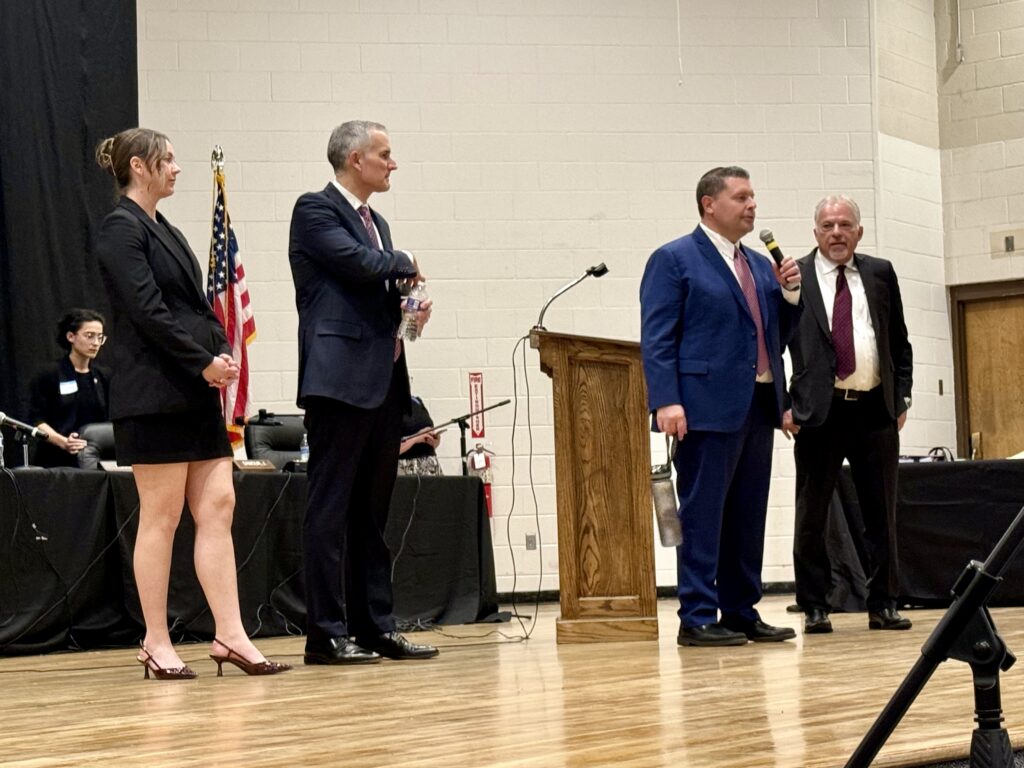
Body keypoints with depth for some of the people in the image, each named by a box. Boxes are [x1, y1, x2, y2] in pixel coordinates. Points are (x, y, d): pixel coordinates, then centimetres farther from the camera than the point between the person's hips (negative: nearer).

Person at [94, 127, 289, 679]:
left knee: (217, 507, 3)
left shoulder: (164, 231, 19)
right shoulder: (121, 229, -7)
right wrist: (204, 362, -15)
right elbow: (148, 311, -16)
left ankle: (230, 635, 4)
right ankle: (157, 644, 5)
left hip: (195, 393, 9)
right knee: (161, 517, -3)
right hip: (153, 395, -9)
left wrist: (222, 353, 0)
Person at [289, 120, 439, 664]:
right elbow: (358, 262, -18)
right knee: (330, 509, -7)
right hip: (341, 378, -9)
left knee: (372, 512, 11)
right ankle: (325, 634, -5)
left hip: (383, 380, 9)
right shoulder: (315, 210, -4)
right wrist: (406, 267, 0)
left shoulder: (376, 224, 22)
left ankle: (375, 628, 15)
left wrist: (411, 308, 5)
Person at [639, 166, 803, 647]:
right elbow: (656, 338, -9)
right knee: (703, 514, -5)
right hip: (708, 407, -7)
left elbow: (780, 333, 22)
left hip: (759, 405, 7)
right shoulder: (673, 260, -2)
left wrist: (790, 293, 4)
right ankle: (697, 619, -1)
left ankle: (741, 613, 16)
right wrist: (666, 402, -19)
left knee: (748, 516, 9)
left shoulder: (760, 265, 19)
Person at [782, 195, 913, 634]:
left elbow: (899, 342, 15)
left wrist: (901, 396, 7)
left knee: (881, 514, 7)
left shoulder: (880, 274, 10)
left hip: (875, 409, 3)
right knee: (812, 514, 3)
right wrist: (783, 404, -8)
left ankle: (883, 605, 15)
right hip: (817, 412, -3)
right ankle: (814, 607, 11)